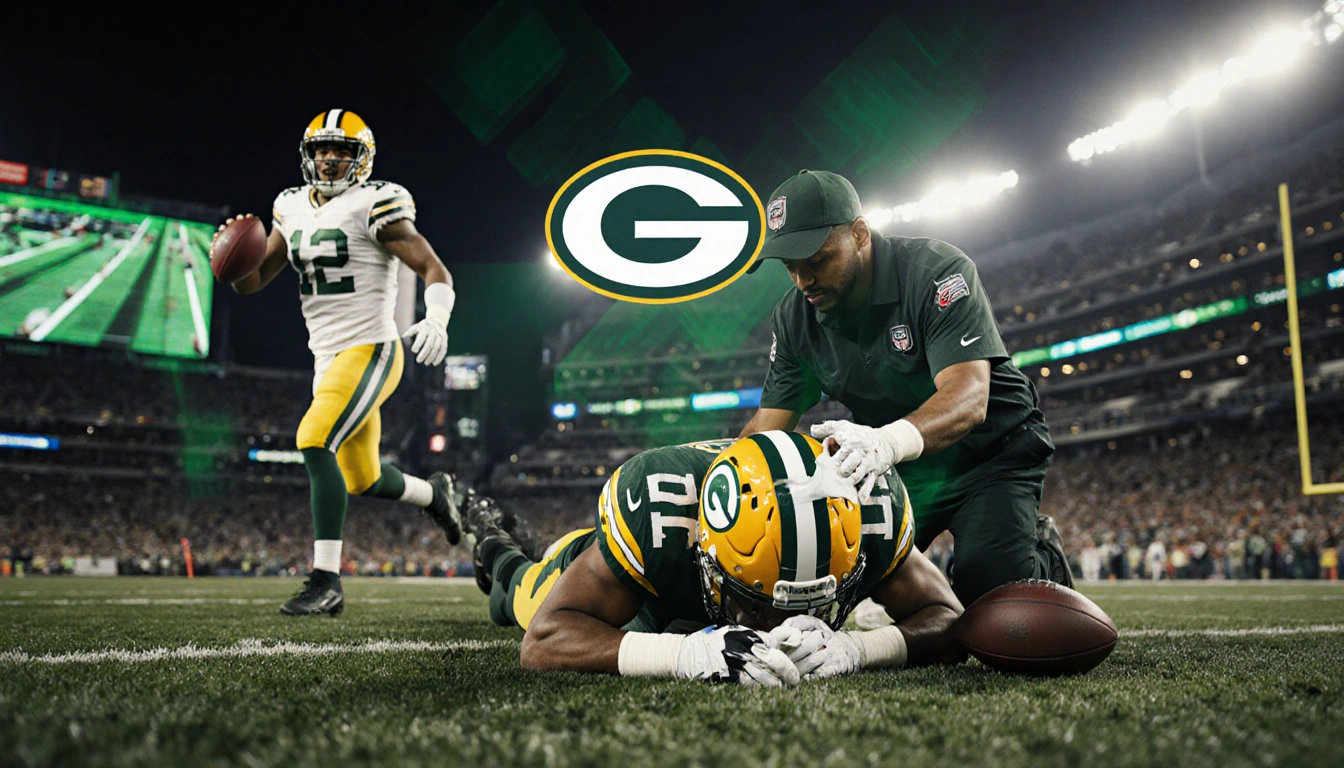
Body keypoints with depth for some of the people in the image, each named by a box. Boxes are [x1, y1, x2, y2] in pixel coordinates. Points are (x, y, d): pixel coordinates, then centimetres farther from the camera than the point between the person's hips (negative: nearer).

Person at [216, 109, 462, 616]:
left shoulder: (374, 205, -8)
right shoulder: (293, 210, 12)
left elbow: (435, 271, -12)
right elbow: (250, 283, 14)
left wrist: (436, 321, -31)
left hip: (369, 350, -8)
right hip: (328, 360, 8)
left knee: (314, 443, -24)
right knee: (361, 480, 15)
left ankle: (326, 581, -18)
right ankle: (433, 494, 45)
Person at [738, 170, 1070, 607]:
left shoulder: (937, 272, -25)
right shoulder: (794, 317, -7)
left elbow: (968, 398, -37)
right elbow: (767, 427, -6)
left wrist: (889, 441, -58)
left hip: (989, 451, -5)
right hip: (897, 466, 5)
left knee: (991, 593, -21)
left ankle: (1044, 558, 14)